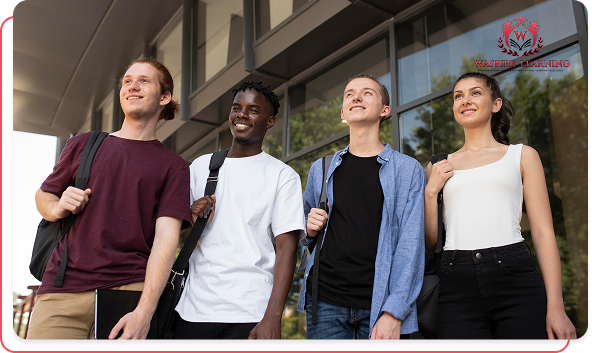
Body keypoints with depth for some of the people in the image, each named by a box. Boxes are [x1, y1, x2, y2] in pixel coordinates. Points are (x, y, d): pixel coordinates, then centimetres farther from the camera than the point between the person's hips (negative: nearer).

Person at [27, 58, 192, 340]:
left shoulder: (173, 166, 5)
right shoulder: (84, 144, 14)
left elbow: (166, 237, -5)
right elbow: (43, 195, 25)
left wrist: (145, 311, -17)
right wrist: (58, 209, -1)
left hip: (130, 290, -2)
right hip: (62, 291, 2)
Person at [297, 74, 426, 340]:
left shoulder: (408, 169, 3)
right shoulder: (321, 169, 13)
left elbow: (410, 246, -4)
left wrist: (393, 313, -12)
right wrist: (310, 230, -1)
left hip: (380, 304, -2)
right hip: (325, 302, 2)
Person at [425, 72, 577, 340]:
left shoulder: (522, 155, 12)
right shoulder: (440, 167, 16)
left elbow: (543, 233, 4)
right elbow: (429, 240, 14)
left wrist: (555, 307, -5)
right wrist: (431, 190, 1)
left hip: (516, 280, -1)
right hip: (456, 287, 1)